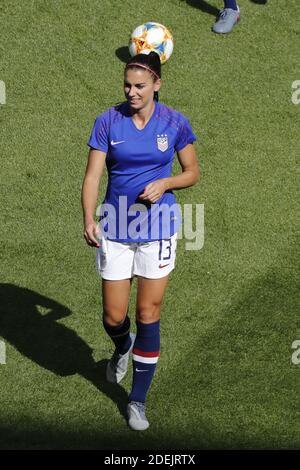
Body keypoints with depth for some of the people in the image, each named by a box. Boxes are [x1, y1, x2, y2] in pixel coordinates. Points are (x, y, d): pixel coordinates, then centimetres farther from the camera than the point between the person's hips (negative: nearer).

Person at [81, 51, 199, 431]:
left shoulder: (175, 123, -4)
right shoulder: (108, 121, -5)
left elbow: (192, 173, 6)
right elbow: (92, 175, -7)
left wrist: (164, 184, -14)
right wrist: (89, 220, -21)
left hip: (157, 228, 0)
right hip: (114, 229, 1)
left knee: (148, 313, 1)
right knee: (113, 316, 4)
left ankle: (138, 400, 15)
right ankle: (122, 347, 44)